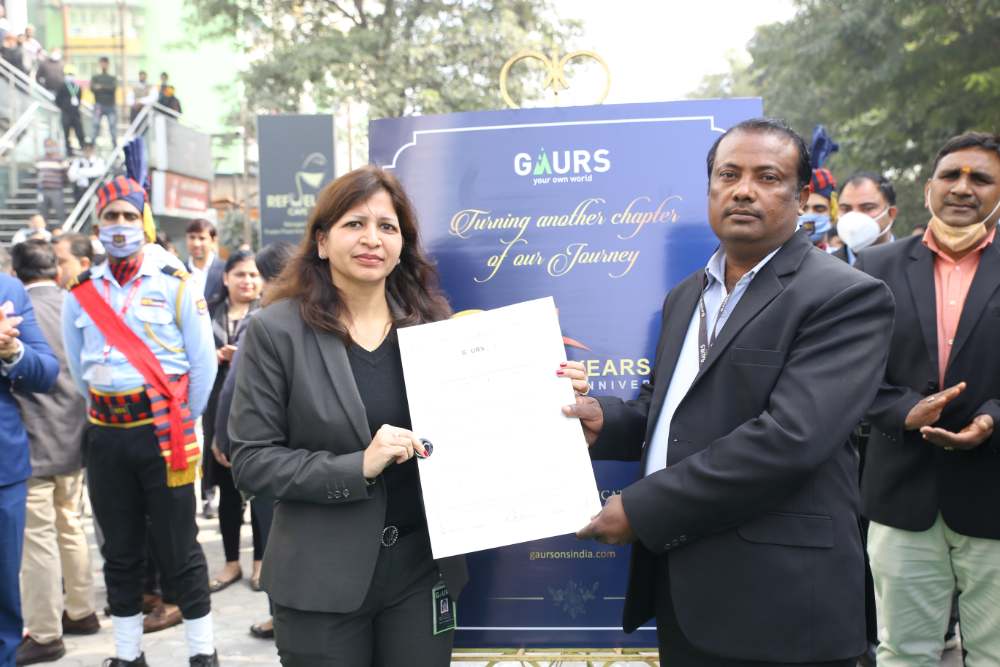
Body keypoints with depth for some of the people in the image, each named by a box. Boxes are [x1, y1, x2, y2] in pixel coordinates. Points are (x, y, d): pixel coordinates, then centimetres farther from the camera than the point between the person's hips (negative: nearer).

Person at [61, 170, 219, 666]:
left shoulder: (175, 285, -5)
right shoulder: (80, 293, 6)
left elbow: (203, 361, -3)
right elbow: (77, 368, 14)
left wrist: (181, 423, 2)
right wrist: (107, 415, 13)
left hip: (161, 433, -4)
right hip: (105, 438, 4)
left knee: (178, 549, 3)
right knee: (120, 550, 14)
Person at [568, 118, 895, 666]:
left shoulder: (846, 297, -12)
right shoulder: (686, 296, 13)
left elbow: (790, 437, -23)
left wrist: (641, 508, -20)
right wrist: (606, 422, -2)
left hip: (777, 602, -6)